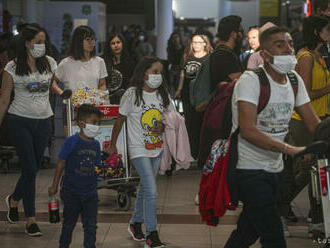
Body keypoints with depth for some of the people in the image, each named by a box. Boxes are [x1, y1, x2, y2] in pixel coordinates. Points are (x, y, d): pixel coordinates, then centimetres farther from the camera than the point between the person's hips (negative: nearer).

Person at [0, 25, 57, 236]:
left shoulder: (50, 63, 4)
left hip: (44, 121, 4)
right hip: (21, 121, -4)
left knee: (34, 167, 10)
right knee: (30, 169, -8)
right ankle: (31, 220, 2)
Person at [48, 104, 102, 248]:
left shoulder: (96, 144, 5)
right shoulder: (71, 142, -11)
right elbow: (61, 163, -5)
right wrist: (54, 186, -2)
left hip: (90, 192, 4)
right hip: (72, 191, -3)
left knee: (91, 225, 3)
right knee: (69, 223, 12)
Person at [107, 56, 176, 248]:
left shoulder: (163, 95, 3)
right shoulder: (132, 94, -10)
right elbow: (120, 120, -1)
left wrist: (163, 126, -11)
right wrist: (113, 145, 4)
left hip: (157, 149, 5)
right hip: (139, 149, -5)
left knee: (145, 188, 18)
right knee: (151, 192, -13)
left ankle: (136, 223, 37)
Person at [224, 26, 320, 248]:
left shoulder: (295, 80, 6)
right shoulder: (251, 80, -16)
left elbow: (314, 123, 7)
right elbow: (248, 130, -28)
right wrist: (291, 150, -36)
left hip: (274, 169, 7)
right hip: (249, 169, -7)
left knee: (249, 230, 19)